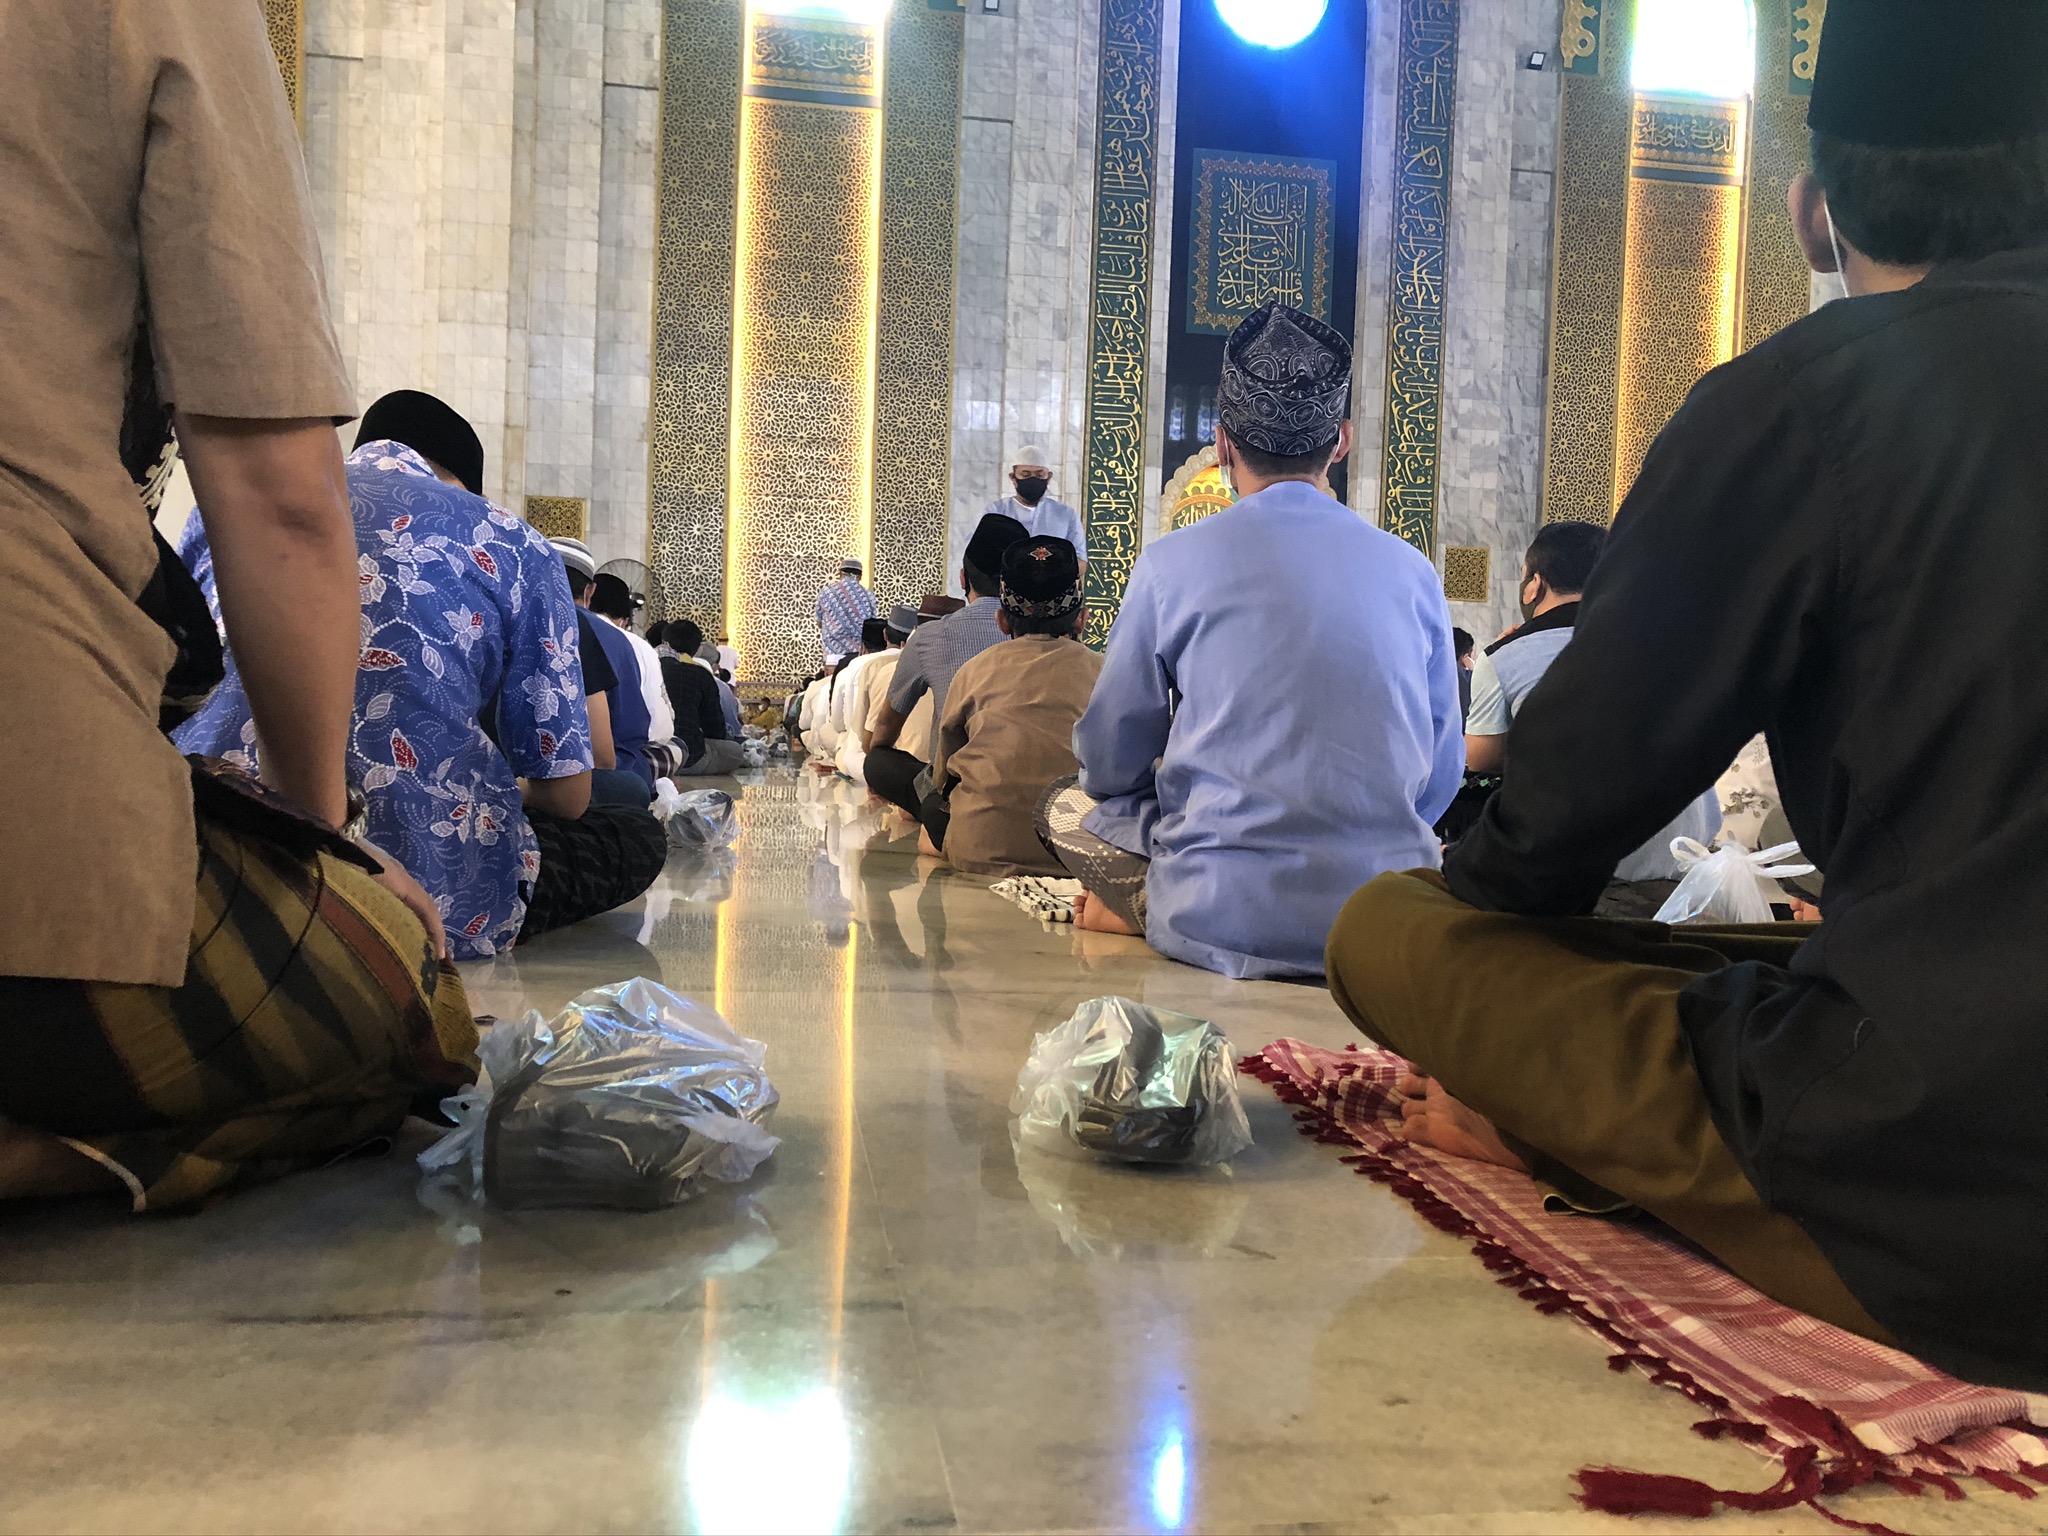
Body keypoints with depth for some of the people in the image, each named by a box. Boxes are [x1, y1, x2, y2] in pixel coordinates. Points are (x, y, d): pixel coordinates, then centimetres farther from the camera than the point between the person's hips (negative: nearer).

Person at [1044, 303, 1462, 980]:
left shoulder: (1174, 562, -4)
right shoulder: (1413, 571, 4)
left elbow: (1110, 764, 4)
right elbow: (1441, 779, 10)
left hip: (1225, 920, -4)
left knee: (1066, 807, 21)